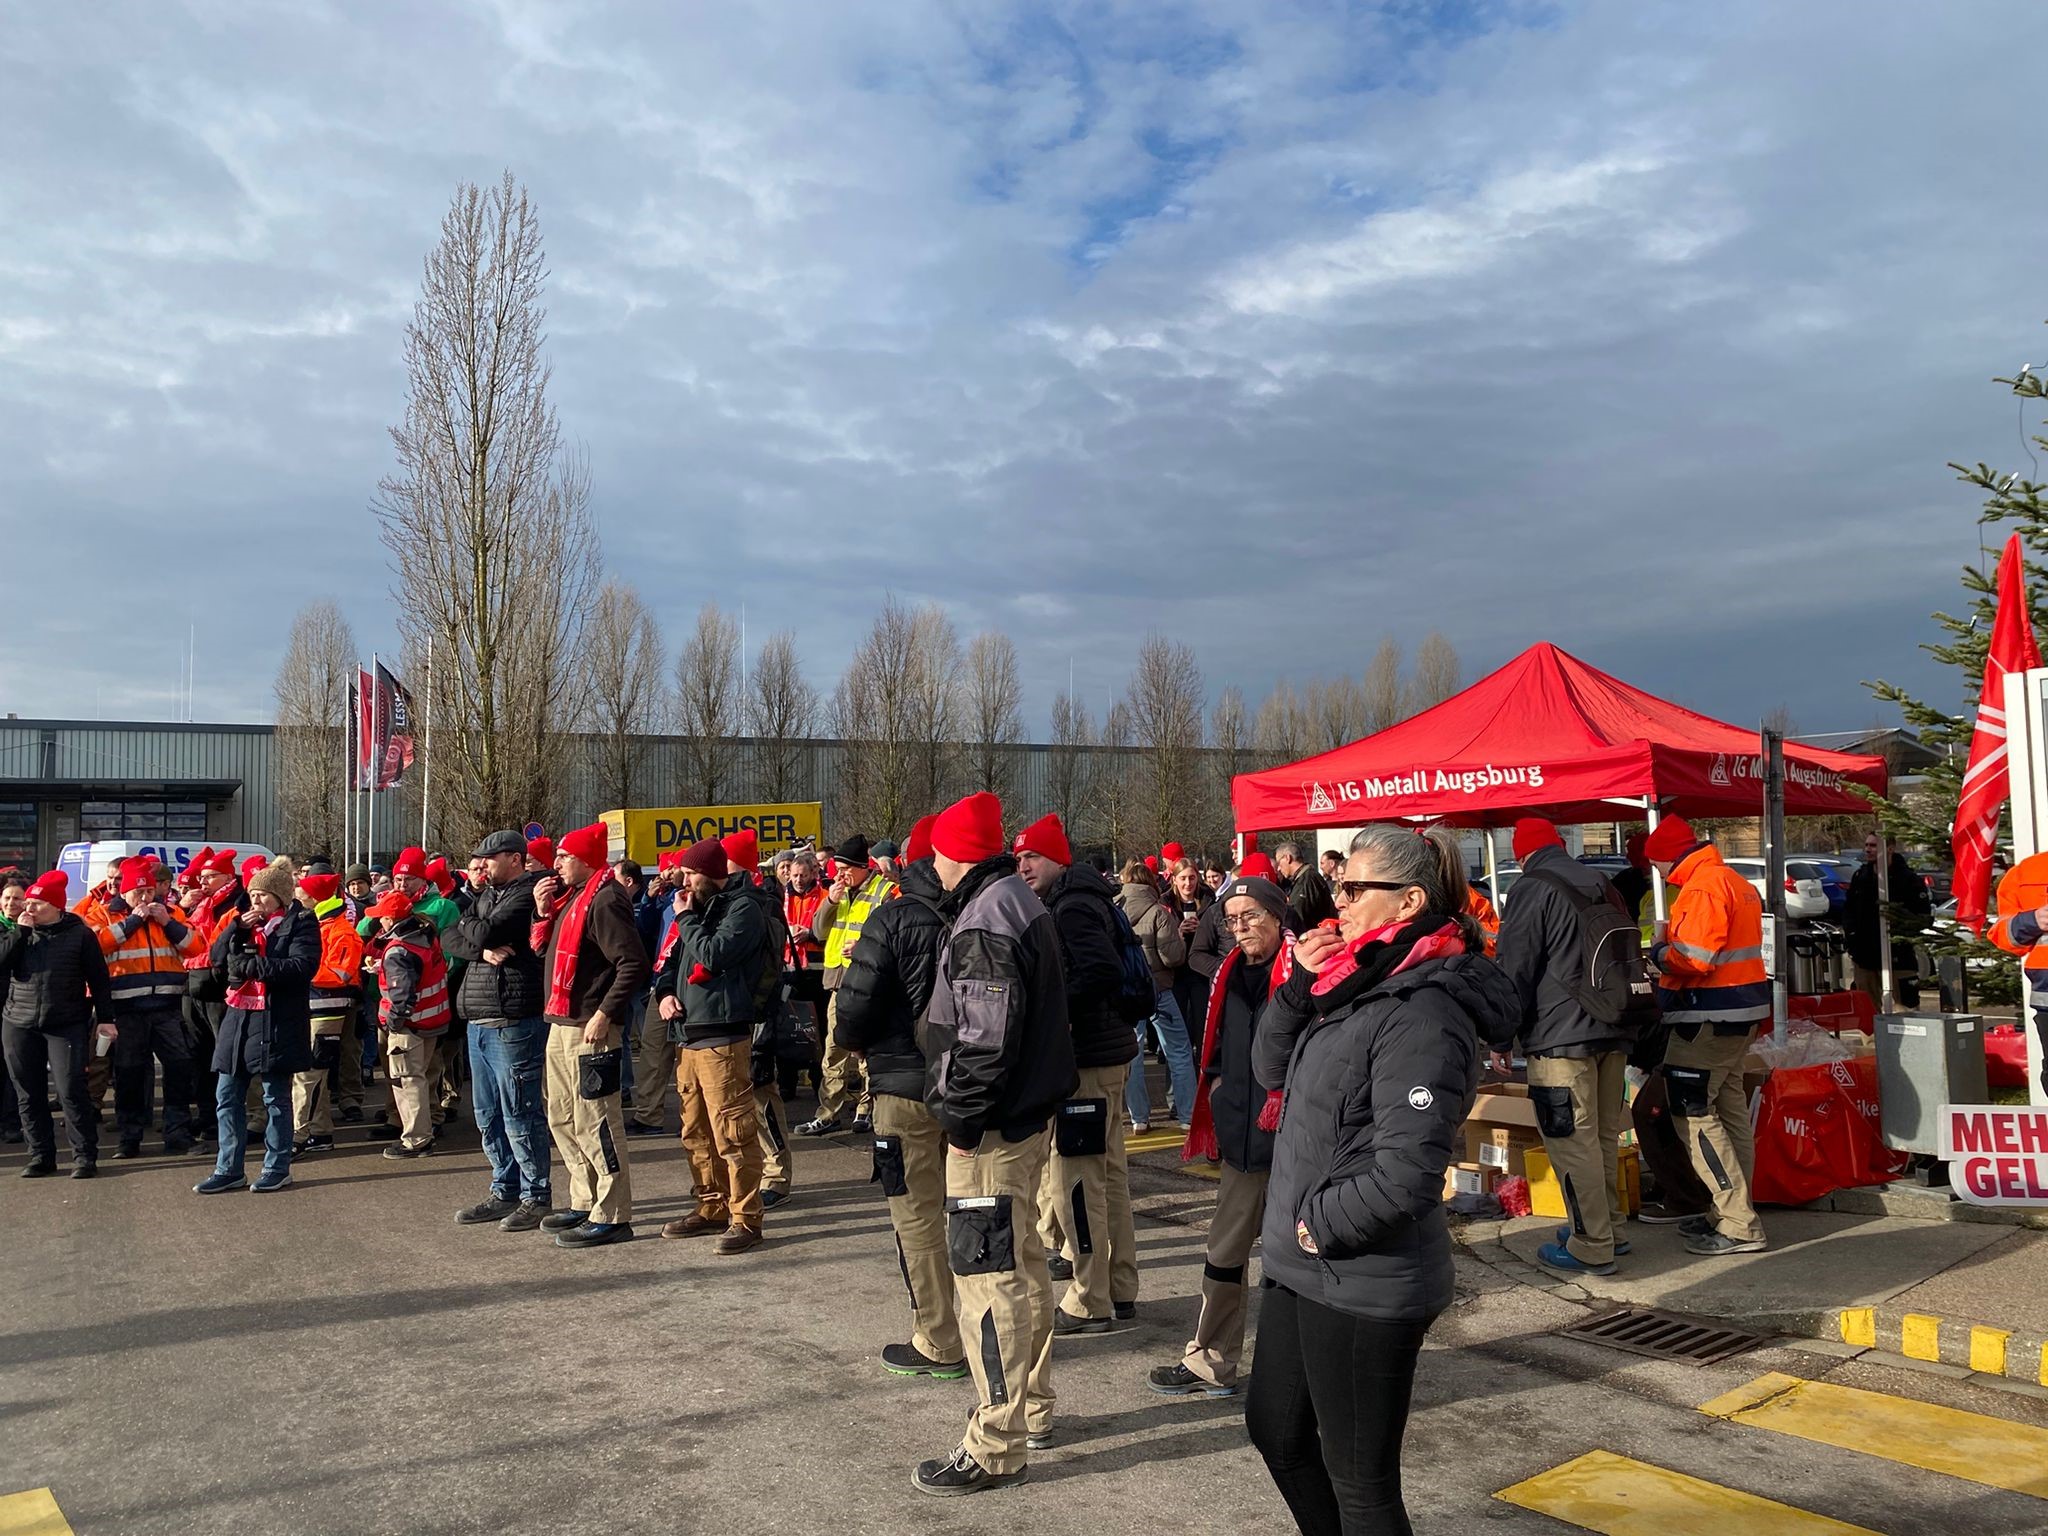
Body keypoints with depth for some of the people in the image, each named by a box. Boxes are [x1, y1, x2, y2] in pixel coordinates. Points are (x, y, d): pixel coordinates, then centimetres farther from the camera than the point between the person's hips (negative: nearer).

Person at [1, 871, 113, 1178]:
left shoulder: (79, 934, -1)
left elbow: (98, 979, 0)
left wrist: (106, 1019, -3)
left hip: (67, 1025, -4)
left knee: (71, 1091, -8)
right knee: (29, 1095, 7)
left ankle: (84, 1155, -1)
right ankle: (40, 1156, 17)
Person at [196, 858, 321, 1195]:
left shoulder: (300, 923, -5)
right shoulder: (247, 923, 16)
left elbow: (302, 966, -19)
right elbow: (218, 958, 9)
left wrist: (253, 965, -19)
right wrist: (237, 927, -5)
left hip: (276, 1022, -7)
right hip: (238, 1017, 7)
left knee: (275, 1097, 2)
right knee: (227, 1097, 9)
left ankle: (278, 1170, 12)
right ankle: (229, 1169, 18)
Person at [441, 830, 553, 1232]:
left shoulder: (527, 894, -10)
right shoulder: (485, 895, 18)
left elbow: (484, 932, -20)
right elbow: (450, 939, 8)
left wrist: (470, 926, 2)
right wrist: (483, 949, -11)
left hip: (513, 1021, -9)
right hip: (480, 1021, 9)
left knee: (519, 1115, -4)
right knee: (488, 1116, 14)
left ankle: (536, 1198, 5)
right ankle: (505, 1191, 25)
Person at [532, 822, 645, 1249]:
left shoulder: (604, 900, -15)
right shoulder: (570, 896, 16)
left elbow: (633, 964, -22)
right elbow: (543, 951, 19)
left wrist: (604, 1014, -23)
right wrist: (543, 912, 5)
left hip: (589, 1029, -10)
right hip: (560, 1025, 10)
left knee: (595, 1123, -5)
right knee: (563, 1120, 17)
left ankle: (611, 1217, 2)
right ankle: (585, 1203, 29)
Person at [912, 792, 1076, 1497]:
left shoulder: (984, 924, -21)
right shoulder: (1019, 901, 12)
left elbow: (985, 1038, -27)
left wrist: (960, 1114, -16)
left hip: (991, 1128, -11)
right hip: (1028, 1113, 11)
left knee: (989, 1278, -3)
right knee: (1021, 1265, 20)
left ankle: (995, 1448, 6)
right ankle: (1032, 1410, 34)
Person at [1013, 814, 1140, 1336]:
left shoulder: (1072, 908, -14)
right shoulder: (1073, 902, 16)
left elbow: (1103, 973, -27)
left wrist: (1059, 1014, -18)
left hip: (1087, 1059, -10)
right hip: (1107, 1051, 10)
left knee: (1076, 1180, -4)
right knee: (1108, 1175, 15)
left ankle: (1090, 1303, 4)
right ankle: (1120, 1291, 24)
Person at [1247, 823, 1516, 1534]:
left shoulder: (1423, 1012, -23)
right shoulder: (1359, 982, 6)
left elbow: (1406, 1174, -28)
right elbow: (1271, 1068, 11)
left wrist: (1322, 1225, -14)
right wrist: (1299, 984, -4)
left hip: (1364, 1284, -9)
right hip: (1303, 1265, 10)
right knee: (1274, 1428, 24)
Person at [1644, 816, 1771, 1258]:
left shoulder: (1702, 886, -18)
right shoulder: (1736, 882, 15)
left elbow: (1695, 957, -25)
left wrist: (1660, 952, -7)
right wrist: (1673, 945, 8)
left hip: (1711, 1017, -11)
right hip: (1741, 1012, 11)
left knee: (1692, 1113, -6)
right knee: (1730, 1109, 16)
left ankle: (1739, 1226, -5)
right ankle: (1733, 1213, 24)